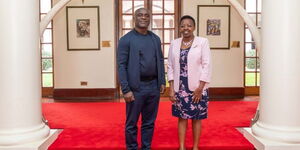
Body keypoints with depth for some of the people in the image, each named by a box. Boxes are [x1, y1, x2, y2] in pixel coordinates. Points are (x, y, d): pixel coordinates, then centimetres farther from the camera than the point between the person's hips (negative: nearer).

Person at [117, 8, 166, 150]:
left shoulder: (156, 38, 10)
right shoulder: (126, 39, -6)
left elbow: (160, 61, 14)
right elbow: (122, 66, -10)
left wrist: (162, 82, 7)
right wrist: (126, 90, -15)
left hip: (154, 86, 5)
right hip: (136, 87, -4)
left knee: (149, 122, 15)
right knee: (131, 123, 8)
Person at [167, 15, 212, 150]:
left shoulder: (202, 42, -3)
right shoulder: (174, 44, 5)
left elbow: (206, 66, -7)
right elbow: (170, 67, 5)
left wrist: (200, 88, -11)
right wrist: (171, 89, -1)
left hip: (197, 88, -2)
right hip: (180, 88, 2)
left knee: (196, 118, 7)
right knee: (182, 118, 8)